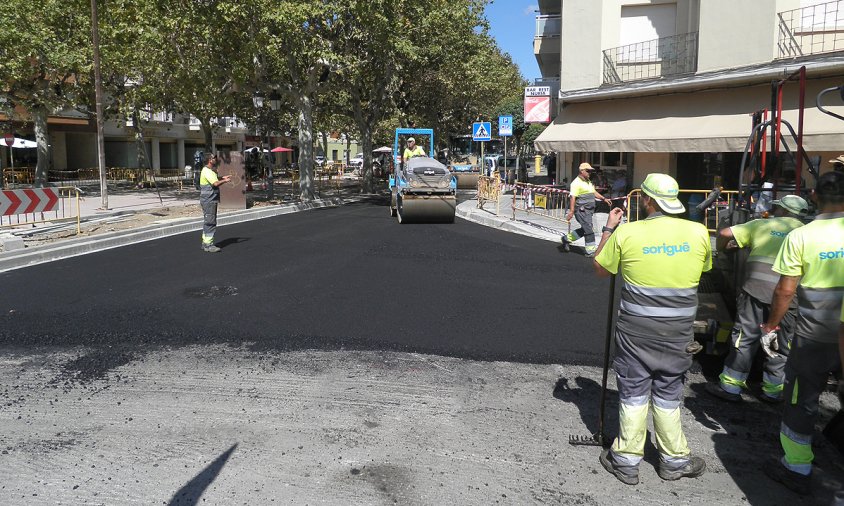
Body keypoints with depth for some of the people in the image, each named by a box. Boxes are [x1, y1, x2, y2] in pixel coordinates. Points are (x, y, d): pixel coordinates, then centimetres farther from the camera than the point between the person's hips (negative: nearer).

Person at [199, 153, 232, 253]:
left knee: (208, 222, 15)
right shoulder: (206, 171, -16)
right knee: (210, 222, -10)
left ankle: (205, 243, 22)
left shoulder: (210, 170, 17)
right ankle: (208, 245, -8)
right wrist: (225, 181, -11)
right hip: (208, 200, -11)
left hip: (211, 200, 11)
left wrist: (223, 178, 23)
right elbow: (216, 183, -25)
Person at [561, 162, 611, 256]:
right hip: (582, 210, -10)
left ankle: (566, 238, 29)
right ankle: (590, 251, 2)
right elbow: (572, 197, -18)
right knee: (589, 230, -6)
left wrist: (604, 198, 16)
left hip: (589, 210, 10)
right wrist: (571, 211, -24)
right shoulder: (577, 182, -12)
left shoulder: (588, 182, 19)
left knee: (584, 229, 15)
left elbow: (594, 192, 28)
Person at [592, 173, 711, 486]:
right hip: (678, 331, 2)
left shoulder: (626, 232, -13)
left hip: (635, 331, -2)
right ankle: (675, 461, 30)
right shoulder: (699, 232, -6)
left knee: (633, 394, 10)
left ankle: (626, 461, 21)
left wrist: (608, 229, 11)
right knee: (668, 396, 17)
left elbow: (600, 269, 2)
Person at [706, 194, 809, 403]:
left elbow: (726, 233, 7)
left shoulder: (761, 225, 13)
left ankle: (731, 386, 12)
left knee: (745, 336, 7)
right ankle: (773, 390, 24)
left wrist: (720, 248, 26)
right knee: (782, 342, 14)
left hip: (757, 285, -1)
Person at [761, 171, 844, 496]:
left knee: (802, 401, 12)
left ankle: (797, 470, 22)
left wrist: (771, 324, 4)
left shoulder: (800, 237, -12)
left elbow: (785, 290, -10)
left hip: (814, 337, -2)